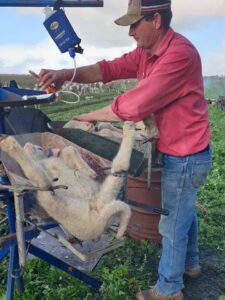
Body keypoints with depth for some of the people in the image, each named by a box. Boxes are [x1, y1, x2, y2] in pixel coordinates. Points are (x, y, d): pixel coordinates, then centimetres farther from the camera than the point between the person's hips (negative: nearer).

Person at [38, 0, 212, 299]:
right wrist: (67, 74, -12)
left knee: (173, 224, 7)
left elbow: (135, 104, -30)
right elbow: (110, 69, 3)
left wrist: (91, 116, -16)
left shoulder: (179, 54, -28)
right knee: (185, 212, 26)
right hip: (180, 152, 9)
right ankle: (190, 263, 50)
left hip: (185, 156, -9)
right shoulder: (146, 53, 3)